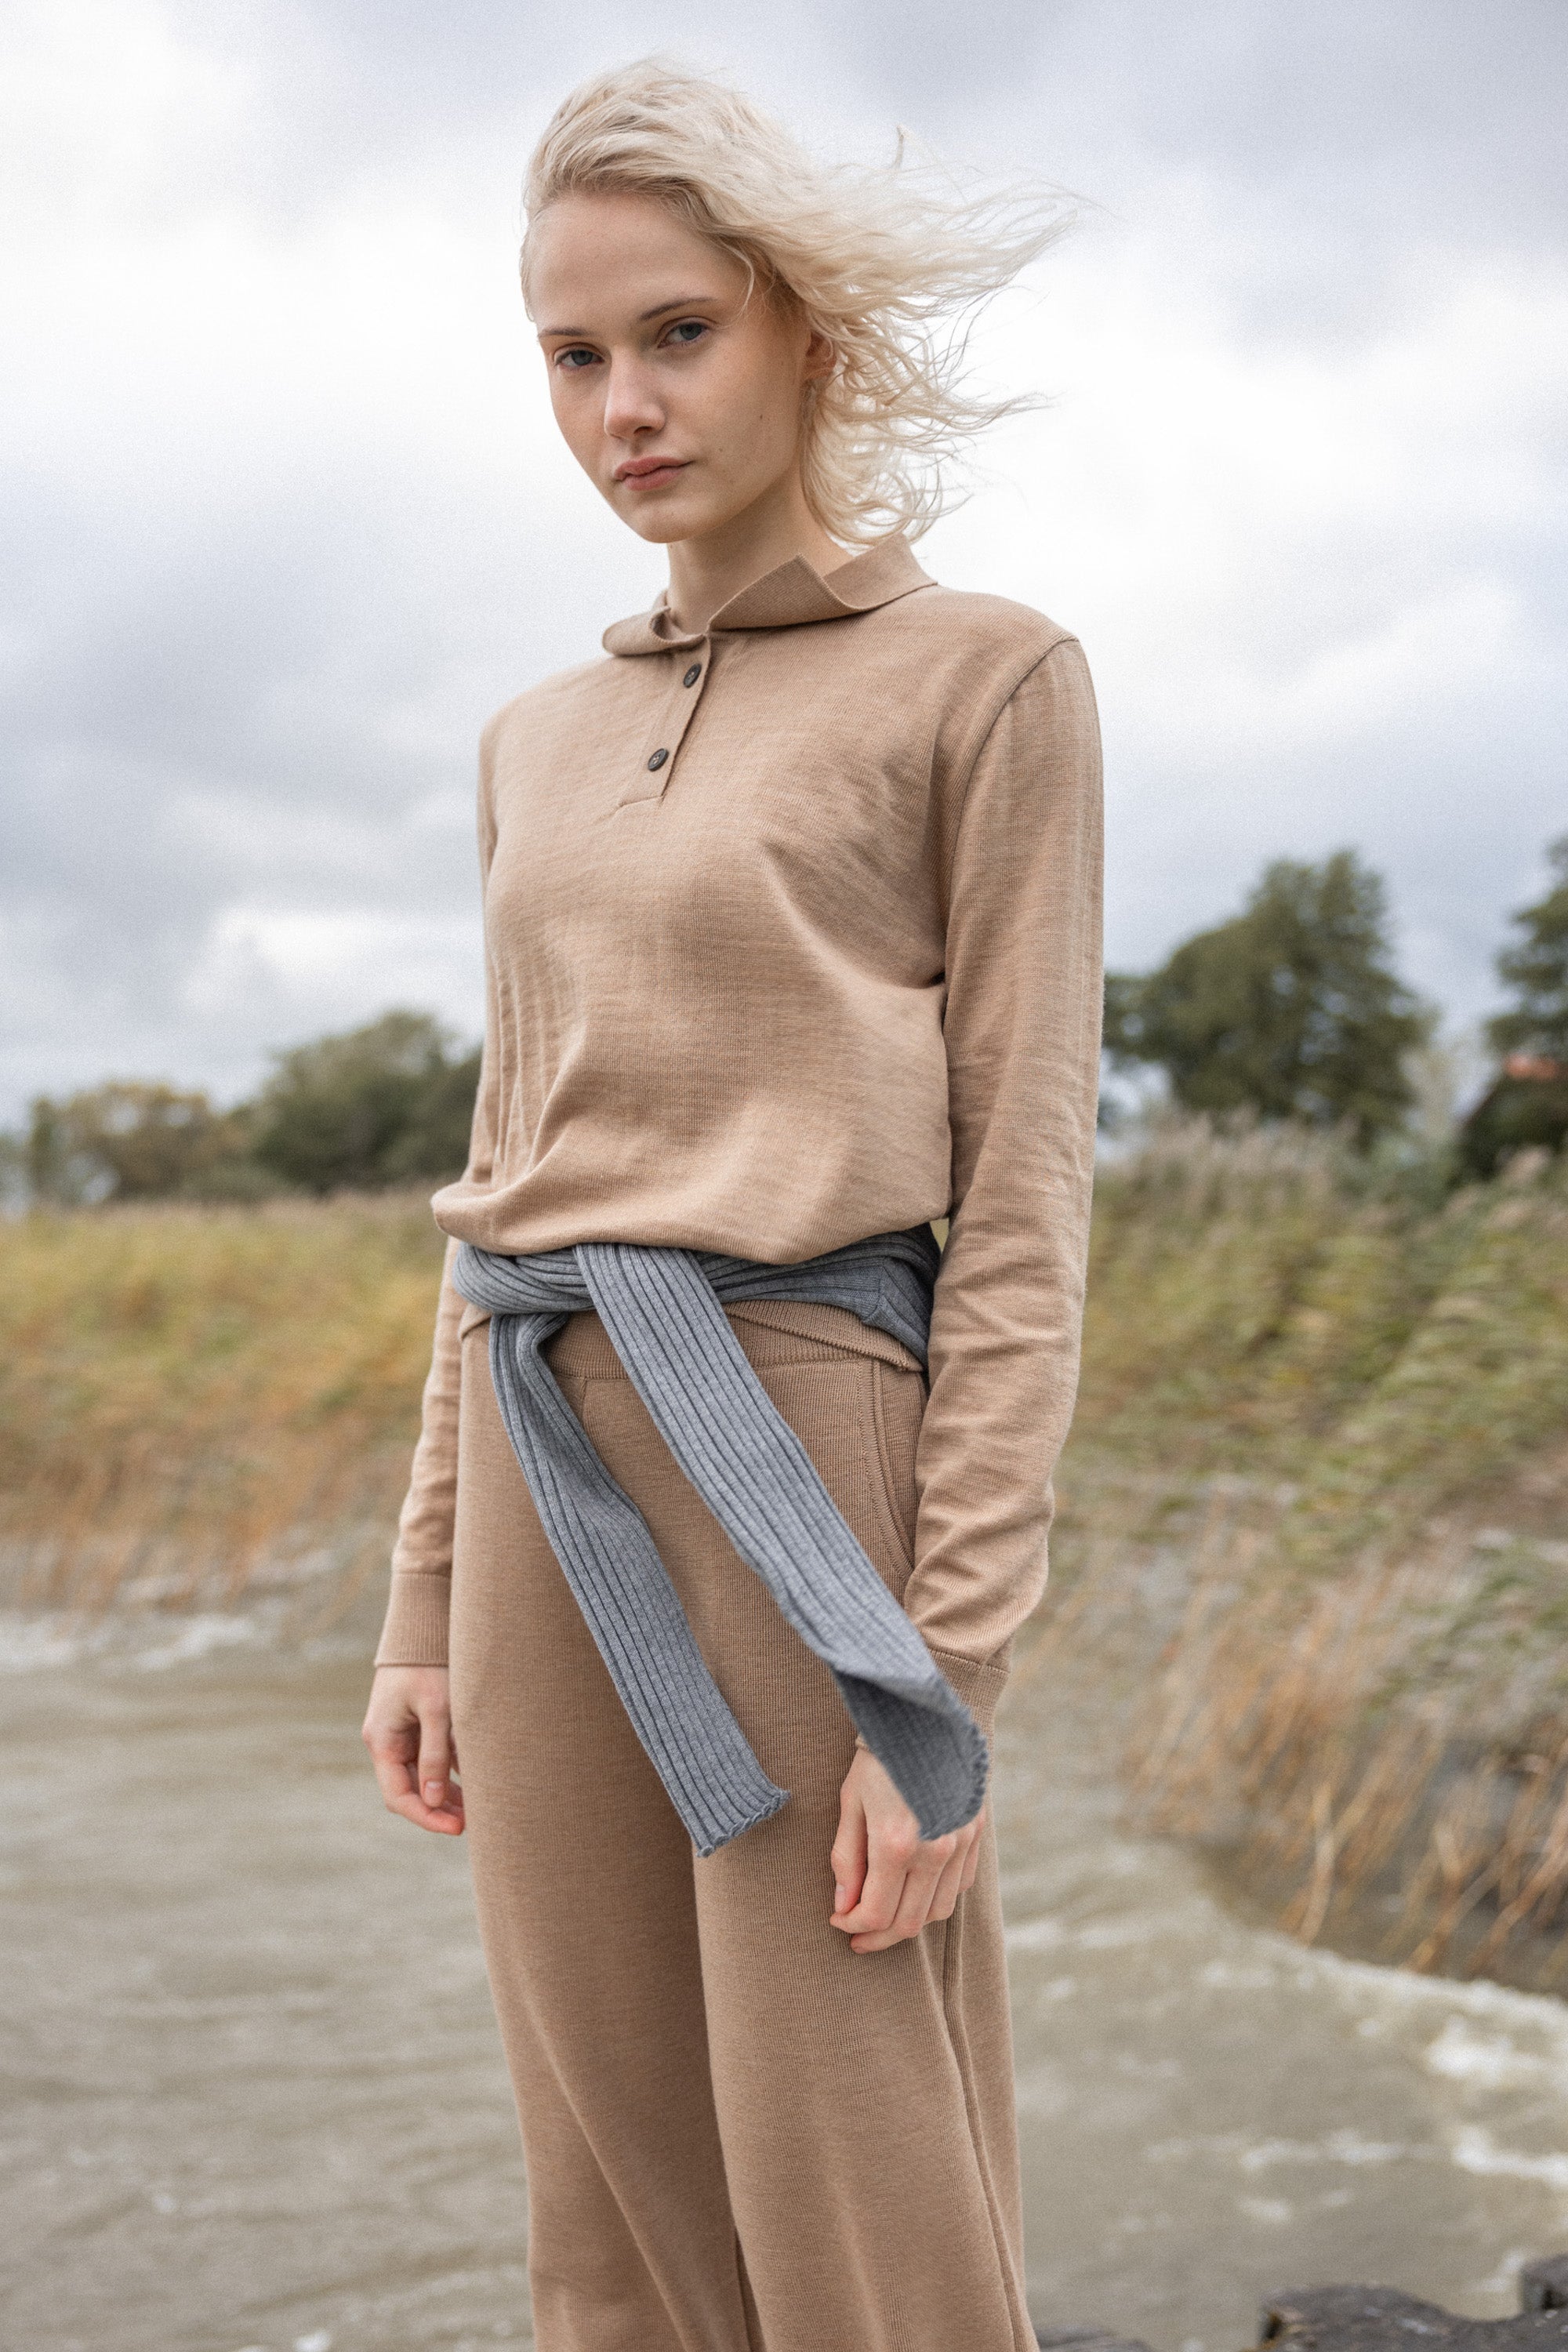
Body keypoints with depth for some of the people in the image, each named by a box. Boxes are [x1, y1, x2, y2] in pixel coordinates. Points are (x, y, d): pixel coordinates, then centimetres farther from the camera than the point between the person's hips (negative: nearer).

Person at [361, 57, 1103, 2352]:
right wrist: (433, 1599, 13)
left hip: (803, 1464, -6)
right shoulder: (541, 743, 16)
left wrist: (951, 1674, -13)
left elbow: (1023, 1193, -7)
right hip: (553, 1483, 6)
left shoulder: (989, 678, -1)